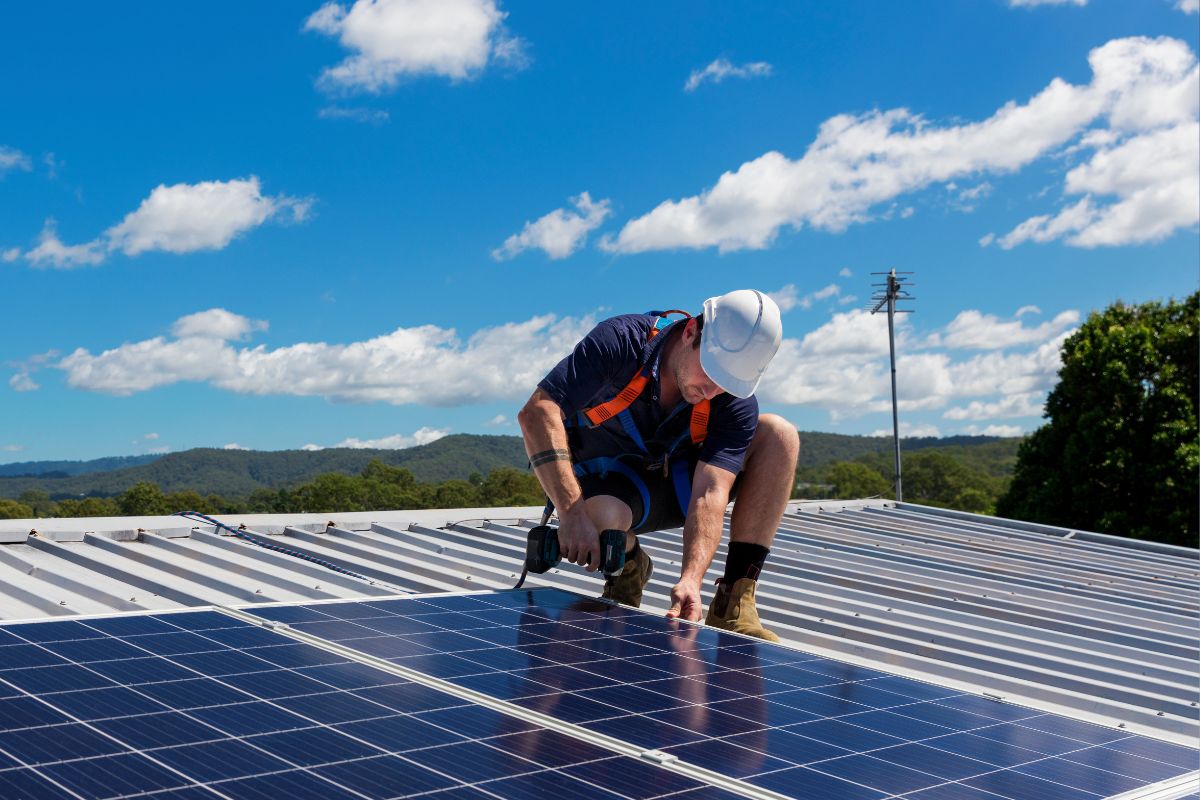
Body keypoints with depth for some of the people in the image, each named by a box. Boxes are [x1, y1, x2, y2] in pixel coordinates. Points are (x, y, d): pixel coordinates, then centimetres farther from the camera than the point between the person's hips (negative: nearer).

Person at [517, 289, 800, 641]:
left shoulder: (736, 403, -20)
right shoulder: (621, 341, -27)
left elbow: (709, 493, -29)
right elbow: (536, 413, -33)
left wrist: (691, 578, -46)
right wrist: (572, 513, -43)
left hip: (676, 487, 3)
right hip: (606, 488, -3)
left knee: (778, 434, -19)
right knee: (601, 516, -42)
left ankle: (733, 604, -19)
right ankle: (628, 568, -1)